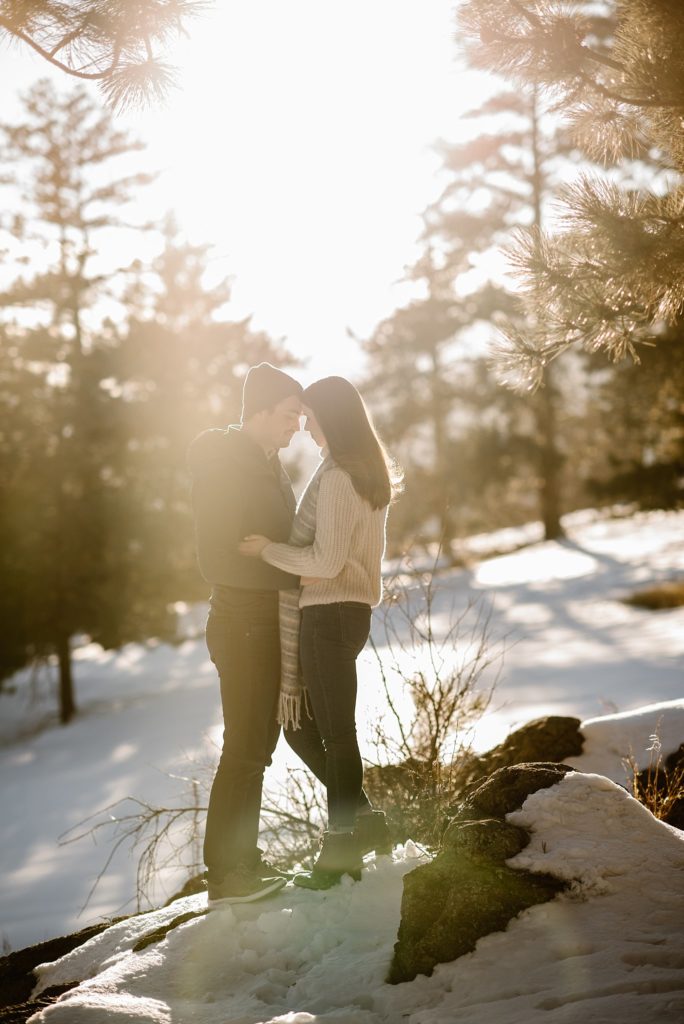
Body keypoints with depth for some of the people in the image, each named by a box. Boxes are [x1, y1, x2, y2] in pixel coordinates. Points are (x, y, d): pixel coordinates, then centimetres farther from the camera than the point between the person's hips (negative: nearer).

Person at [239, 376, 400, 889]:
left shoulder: (337, 478, -16)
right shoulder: (366, 471, 14)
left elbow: (327, 561, -21)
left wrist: (268, 550, -11)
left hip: (330, 614, -10)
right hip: (347, 610, 10)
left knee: (336, 731, 0)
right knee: (298, 723, 15)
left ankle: (342, 848, 10)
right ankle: (363, 820, 18)